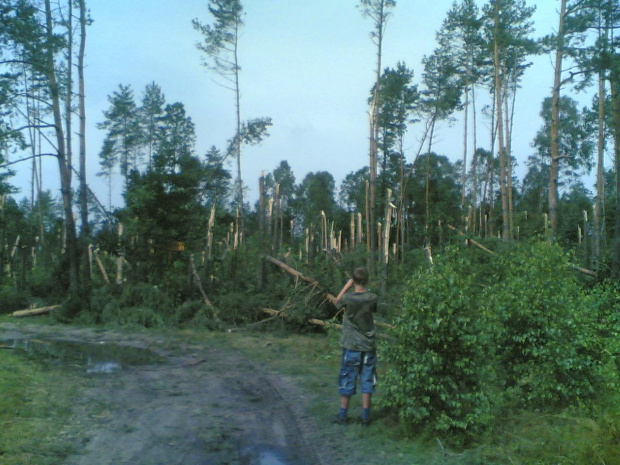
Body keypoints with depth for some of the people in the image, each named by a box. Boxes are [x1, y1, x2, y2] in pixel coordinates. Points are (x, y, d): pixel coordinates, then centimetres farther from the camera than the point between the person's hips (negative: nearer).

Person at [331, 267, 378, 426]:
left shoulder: (348, 298, -15)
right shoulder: (373, 298, -8)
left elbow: (337, 302, 7)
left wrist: (347, 285, 3)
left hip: (351, 346, -2)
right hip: (368, 347, 2)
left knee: (347, 380, 7)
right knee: (367, 381, 8)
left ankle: (343, 415, 15)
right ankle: (365, 416, 11)